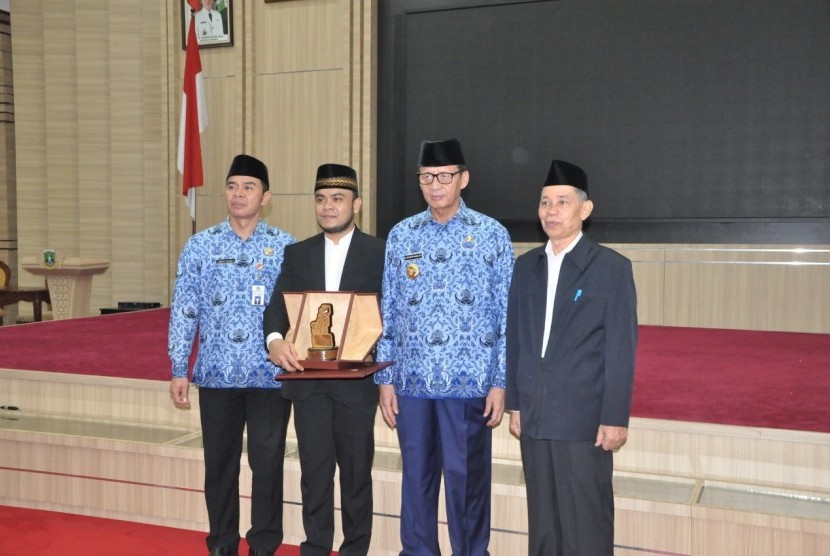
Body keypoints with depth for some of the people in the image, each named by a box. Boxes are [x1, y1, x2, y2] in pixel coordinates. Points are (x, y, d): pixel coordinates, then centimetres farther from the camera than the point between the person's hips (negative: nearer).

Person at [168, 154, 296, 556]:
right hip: (217, 374, 2)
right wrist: (178, 370, 0)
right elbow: (184, 310, 3)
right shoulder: (200, 246, 3)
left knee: (267, 462, 5)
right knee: (219, 462, 12)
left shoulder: (286, 247, 0)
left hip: (271, 374, -1)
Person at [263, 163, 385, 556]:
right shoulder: (297, 254, 10)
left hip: (356, 379, -2)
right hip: (308, 377, 3)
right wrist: (275, 340, -19)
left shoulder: (380, 253, 0)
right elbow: (277, 306, 2)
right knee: (314, 470, 8)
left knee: (356, 470, 9)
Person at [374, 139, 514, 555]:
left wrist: (500, 382, -6)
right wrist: (385, 378, 4)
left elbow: (507, 314, -2)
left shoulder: (492, 235, -1)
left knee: (466, 479, 5)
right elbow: (388, 312, 8)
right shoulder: (401, 235, 7)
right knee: (416, 477, 13)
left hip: (469, 382, -3)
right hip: (412, 381, 3)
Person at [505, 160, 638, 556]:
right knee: (542, 519, 14)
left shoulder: (612, 267, -5)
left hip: (584, 418, -4)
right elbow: (516, 339, 11)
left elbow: (621, 348, -8)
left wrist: (615, 418, -11)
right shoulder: (526, 266, 9)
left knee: (586, 523, 4)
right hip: (534, 418, 5)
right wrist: (515, 403, 9)